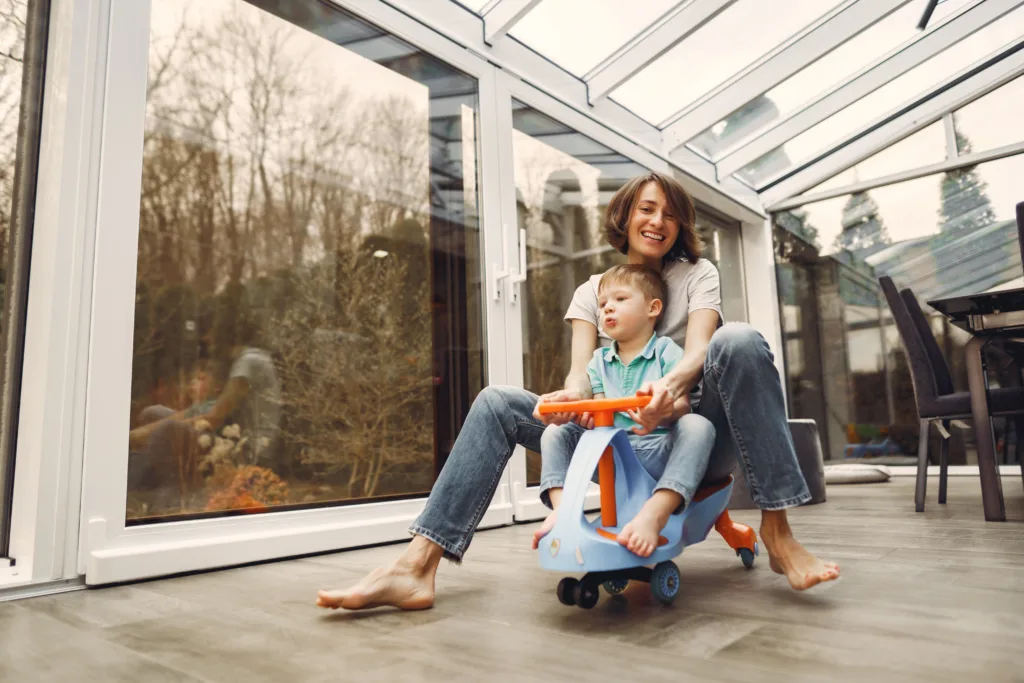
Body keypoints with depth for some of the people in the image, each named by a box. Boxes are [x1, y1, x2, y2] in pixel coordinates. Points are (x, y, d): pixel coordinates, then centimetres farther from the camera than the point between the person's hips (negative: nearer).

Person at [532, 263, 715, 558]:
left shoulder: (667, 351, 1)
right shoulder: (599, 360, 15)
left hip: (659, 450, -4)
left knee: (698, 426, -32)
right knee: (556, 432, -6)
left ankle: (654, 515, -47)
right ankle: (561, 508, -24)